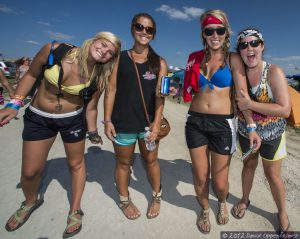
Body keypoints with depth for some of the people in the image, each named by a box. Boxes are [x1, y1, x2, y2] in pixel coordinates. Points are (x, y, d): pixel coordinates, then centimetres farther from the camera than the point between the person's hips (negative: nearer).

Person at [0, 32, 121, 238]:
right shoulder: (55, 50, -17)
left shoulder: (98, 76, -15)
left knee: (76, 164, 12)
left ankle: (75, 210, 36)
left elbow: (91, 107, -5)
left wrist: (92, 132, 2)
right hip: (38, 117, 1)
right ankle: (31, 201, 45)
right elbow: (31, 75, -3)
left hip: (73, 119, 0)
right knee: (30, 172, 10)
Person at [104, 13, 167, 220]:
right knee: (123, 163, 14)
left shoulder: (159, 63, 3)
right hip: (123, 123, 0)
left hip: (148, 122, 1)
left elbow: (160, 95, -3)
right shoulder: (119, 58, 2)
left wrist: (156, 123, -12)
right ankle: (125, 200, 37)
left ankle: (157, 197, 38)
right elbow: (111, 90, 0)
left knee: (151, 160, 15)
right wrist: (108, 120, -6)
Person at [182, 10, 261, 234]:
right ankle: (205, 210, 41)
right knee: (200, 177, 10)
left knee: (220, 182, 6)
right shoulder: (195, 57, 8)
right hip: (195, 122, 2)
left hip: (222, 124, -2)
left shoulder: (233, 59, 1)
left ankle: (222, 203, 45)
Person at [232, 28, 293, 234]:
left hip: (271, 134, -3)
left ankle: (282, 213, 36)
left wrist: (250, 104, -27)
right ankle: (245, 200, 42)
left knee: (273, 175, 10)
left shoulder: (274, 72, -19)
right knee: (249, 165, 20)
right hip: (246, 131, 3)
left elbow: (285, 110, -25)